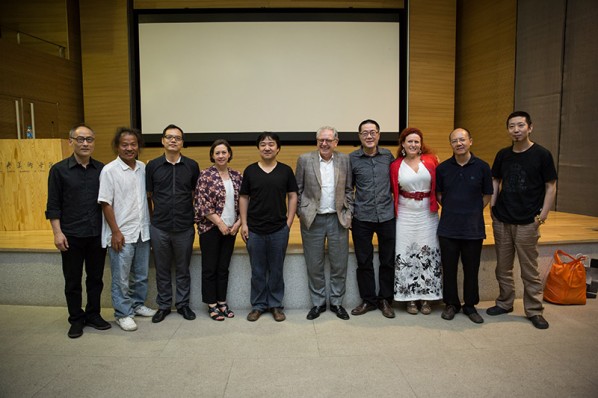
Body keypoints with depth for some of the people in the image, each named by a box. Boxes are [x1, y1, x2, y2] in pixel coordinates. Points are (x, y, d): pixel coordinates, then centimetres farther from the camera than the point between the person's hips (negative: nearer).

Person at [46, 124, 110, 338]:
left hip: (98, 234, 2)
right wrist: (57, 232, -10)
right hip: (71, 236, -2)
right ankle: (76, 319, 23)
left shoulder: (101, 169, 4)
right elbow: (53, 205, -3)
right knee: (73, 281, 9)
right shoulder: (59, 170, -3)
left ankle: (93, 314, 27)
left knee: (96, 278, 12)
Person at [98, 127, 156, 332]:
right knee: (121, 278, 4)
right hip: (122, 234, -5)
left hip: (143, 232, 5)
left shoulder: (143, 168, 5)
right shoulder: (109, 170, -10)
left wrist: (151, 222, 10)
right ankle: (123, 313, 18)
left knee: (141, 275, 17)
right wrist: (115, 232, -13)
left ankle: (137, 305, 34)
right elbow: (105, 203, -11)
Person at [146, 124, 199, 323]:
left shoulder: (192, 165, 0)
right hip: (159, 228, 0)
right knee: (162, 269, 12)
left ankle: (183, 304, 27)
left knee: (183, 269, 12)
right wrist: (155, 215, 2)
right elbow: (148, 195, 6)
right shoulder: (152, 165, 1)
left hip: (185, 227, 0)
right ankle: (163, 305, 27)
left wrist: (194, 216, 4)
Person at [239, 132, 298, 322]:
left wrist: (289, 222, -3)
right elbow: (243, 198, 5)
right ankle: (258, 305, 24)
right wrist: (244, 224, -1)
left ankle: (276, 305, 24)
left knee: (276, 270, 10)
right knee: (257, 271, 10)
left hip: (279, 229, 0)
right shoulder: (250, 170, 2)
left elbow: (293, 196, 4)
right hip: (254, 229, 1)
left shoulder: (285, 170, 1)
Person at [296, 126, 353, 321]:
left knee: (339, 265, 8)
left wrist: (349, 213, 0)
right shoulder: (304, 159, -1)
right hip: (312, 220, -1)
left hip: (338, 219, 1)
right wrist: (300, 213, -1)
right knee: (314, 266, 8)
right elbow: (298, 190, 3)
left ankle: (336, 302, 25)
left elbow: (349, 189, 6)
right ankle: (318, 303, 25)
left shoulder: (345, 160, 2)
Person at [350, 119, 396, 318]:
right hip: (362, 218, -1)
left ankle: (385, 299, 25)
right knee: (364, 262, 8)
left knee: (388, 261, 9)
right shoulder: (352, 159, -1)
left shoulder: (388, 155, 4)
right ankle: (368, 300, 23)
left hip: (387, 216, 1)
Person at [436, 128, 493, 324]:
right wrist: (451, 209, 6)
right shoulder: (442, 168, 1)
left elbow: (487, 195, 7)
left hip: (473, 228, 0)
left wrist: (473, 211, 4)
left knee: (471, 268, 9)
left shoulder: (482, 167, -1)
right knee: (449, 268, 8)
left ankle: (470, 305, 25)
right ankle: (451, 304, 24)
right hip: (448, 227, 1)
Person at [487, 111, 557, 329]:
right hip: (501, 220, 4)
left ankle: (534, 310, 17)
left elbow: (551, 186, -2)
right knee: (503, 266, 12)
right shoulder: (503, 154, 7)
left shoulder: (541, 154, -4)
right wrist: (492, 205, 4)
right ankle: (504, 303, 27)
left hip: (527, 221, -4)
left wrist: (543, 213, -10)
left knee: (529, 269, 4)